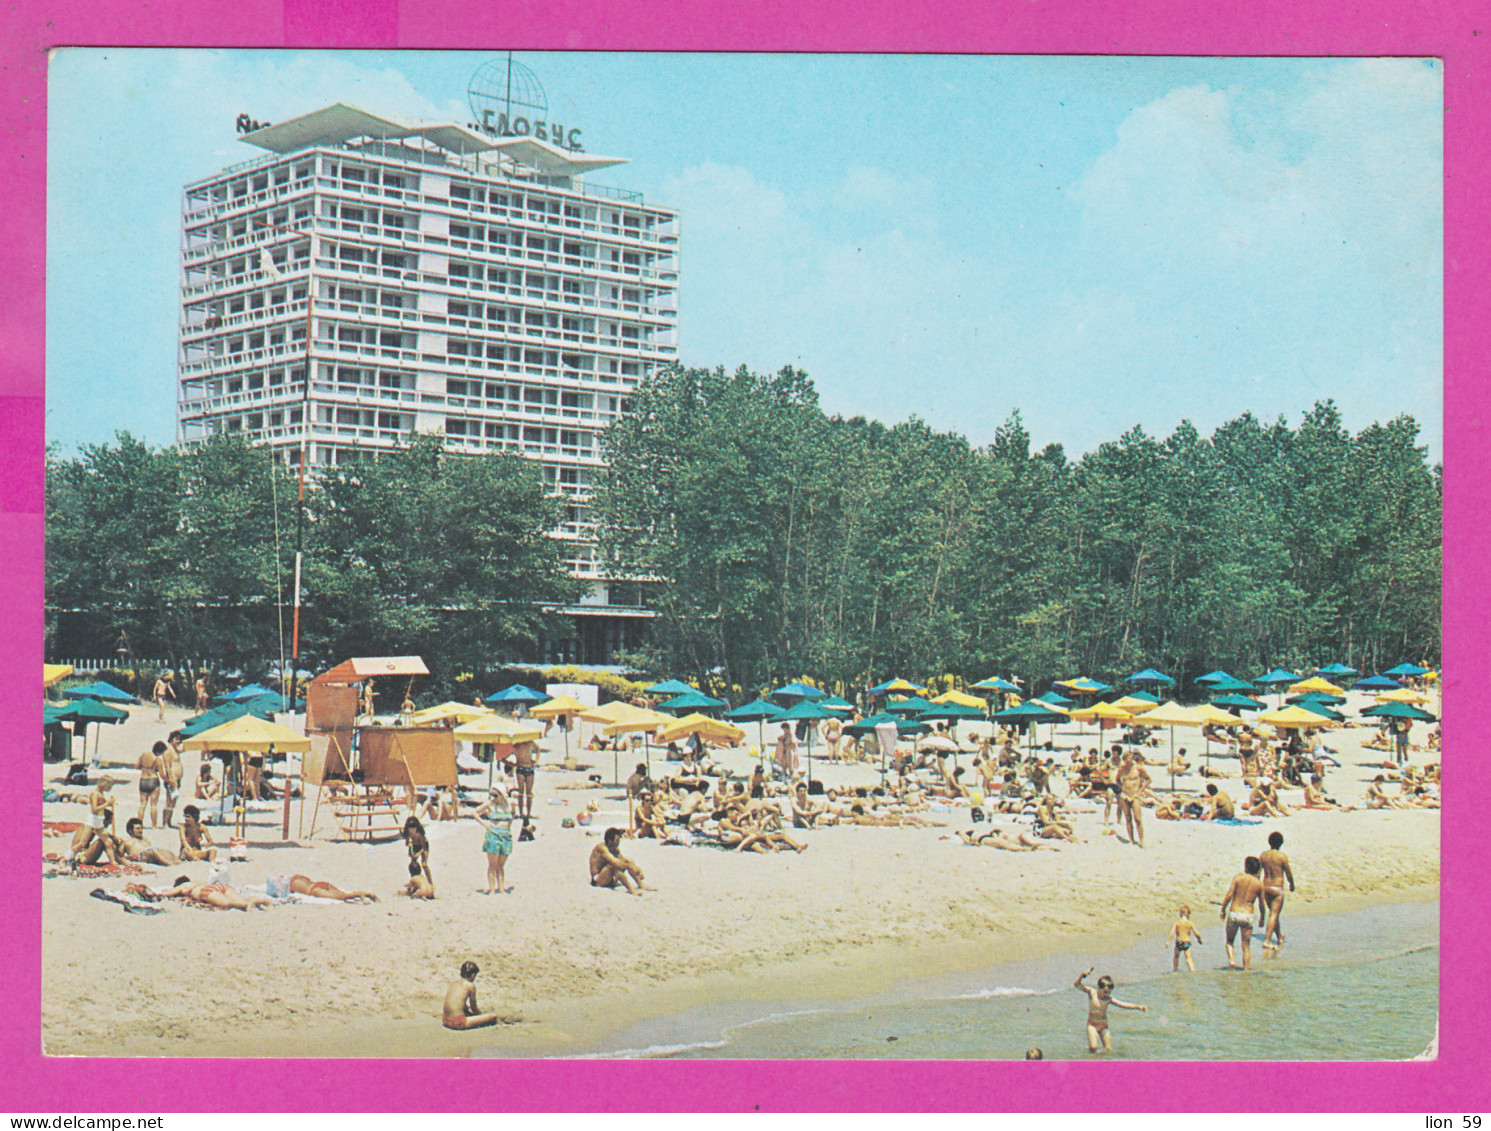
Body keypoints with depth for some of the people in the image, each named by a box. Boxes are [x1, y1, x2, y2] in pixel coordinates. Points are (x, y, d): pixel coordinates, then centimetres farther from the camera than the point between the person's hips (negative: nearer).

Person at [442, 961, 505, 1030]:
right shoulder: (470, 985, -4)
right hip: (458, 1023, -8)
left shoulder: (454, 982, 14)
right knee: (493, 1016, -6)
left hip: (445, 1021, 8)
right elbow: (474, 1008, 5)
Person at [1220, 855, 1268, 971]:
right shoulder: (1259, 884, 2)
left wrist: (1223, 910, 2)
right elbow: (1261, 904, 7)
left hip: (1234, 913, -1)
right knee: (1246, 946, 10)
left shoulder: (1238, 877, -3)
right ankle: (1246, 970, 5)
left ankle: (1231, 960, -7)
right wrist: (1262, 918, 21)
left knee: (1229, 941, 17)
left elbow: (1229, 895, -8)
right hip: (1248, 916, 1)